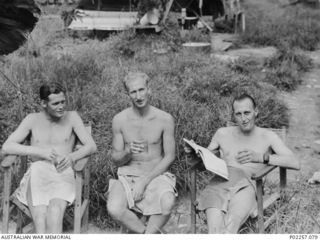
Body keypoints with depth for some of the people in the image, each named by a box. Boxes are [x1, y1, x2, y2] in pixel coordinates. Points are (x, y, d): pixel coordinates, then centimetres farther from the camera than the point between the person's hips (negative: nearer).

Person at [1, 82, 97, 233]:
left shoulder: (72, 117, 12)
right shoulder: (32, 120, 12)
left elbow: (91, 146, 7)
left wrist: (72, 157, -15)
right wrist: (40, 151, -11)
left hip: (63, 174, 0)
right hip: (37, 174, 1)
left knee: (56, 208, -35)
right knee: (40, 215, -31)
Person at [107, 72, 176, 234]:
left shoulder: (165, 119, -5)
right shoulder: (119, 120, -2)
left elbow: (169, 157, -2)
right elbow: (116, 159, 5)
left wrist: (144, 181, -12)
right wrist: (128, 152, -20)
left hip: (156, 175, -1)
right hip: (128, 176, 1)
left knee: (168, 204, -34)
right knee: (114, 209, -29)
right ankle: (154, 234, -8)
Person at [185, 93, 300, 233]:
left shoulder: (267, 136, 16)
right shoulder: (223, 134, 22)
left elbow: (295, 163, 3)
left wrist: (261, 157, -11)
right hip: (219, 183, 2)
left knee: (229, 228, -35)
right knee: (215, 230, -30)